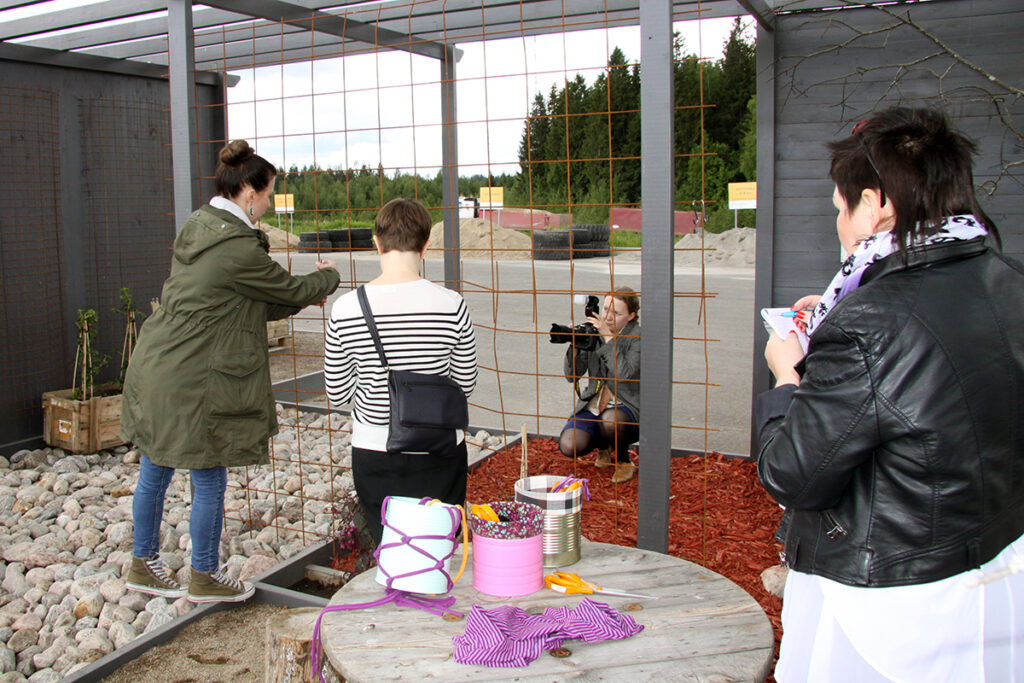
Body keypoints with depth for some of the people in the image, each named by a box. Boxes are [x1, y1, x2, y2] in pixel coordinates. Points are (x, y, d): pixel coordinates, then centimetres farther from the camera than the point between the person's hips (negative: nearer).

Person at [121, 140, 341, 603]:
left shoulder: (196, 227, 9)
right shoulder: (239, 248, -21)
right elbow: (292, 290, -7)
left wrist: (301, 299, 16)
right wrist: (328, 276, 13)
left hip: (155, 368, 10)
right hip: (192, 382, -9)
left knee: (155, 470, 20)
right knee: (209, 481, 8)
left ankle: (143, 564, 37)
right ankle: (204, 578, 24)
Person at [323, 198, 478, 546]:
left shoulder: (345, 309, -11)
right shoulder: (451, 305, -13)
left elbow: (336, 394, -1)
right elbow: (465, 384, -1)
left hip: (374, 455, 1)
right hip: (439, 455, 0)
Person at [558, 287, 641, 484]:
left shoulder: (638, 337, -8)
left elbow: (624, 374, -24)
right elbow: (571, 376, -1)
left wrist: (609, 338, -24)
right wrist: (575, 347, -18)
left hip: (627, 408, -3)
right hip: (592, 406, 4)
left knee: (610, 420, -39)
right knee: (568, 447, -21)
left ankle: (624, 461, -4)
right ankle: (603, 445, 17)